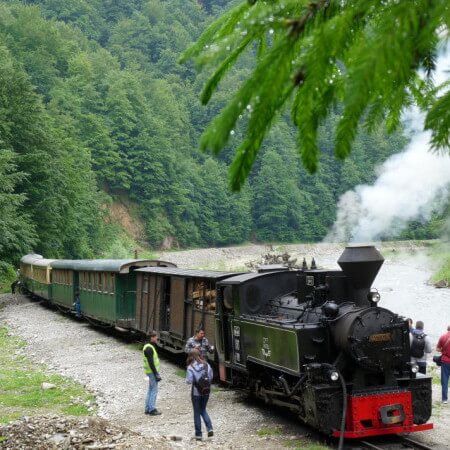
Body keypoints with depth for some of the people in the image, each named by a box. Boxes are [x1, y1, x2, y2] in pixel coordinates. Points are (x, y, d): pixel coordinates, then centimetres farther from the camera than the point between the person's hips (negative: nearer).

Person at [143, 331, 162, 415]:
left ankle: (148, 409, 19)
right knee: (154, 390, -6)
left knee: (150, 390, 14)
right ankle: (152, 409, -4)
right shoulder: (149, 348, -19)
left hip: (151, 371, 10)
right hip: (152, 371, -10)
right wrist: (156, 374, -22)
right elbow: (150, 362, -23)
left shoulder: (149, 347, 14)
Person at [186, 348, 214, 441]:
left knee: (197, 413, 9)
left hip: (196, 392, -4)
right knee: (203, 410, 21)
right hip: (206, 391, 4)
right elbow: (211, 377, 1)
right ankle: (210, 428, 4)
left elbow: (189, 381, -17)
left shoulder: (191, 367, -14)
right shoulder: (206, 365, -2)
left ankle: (198, 434, 11)